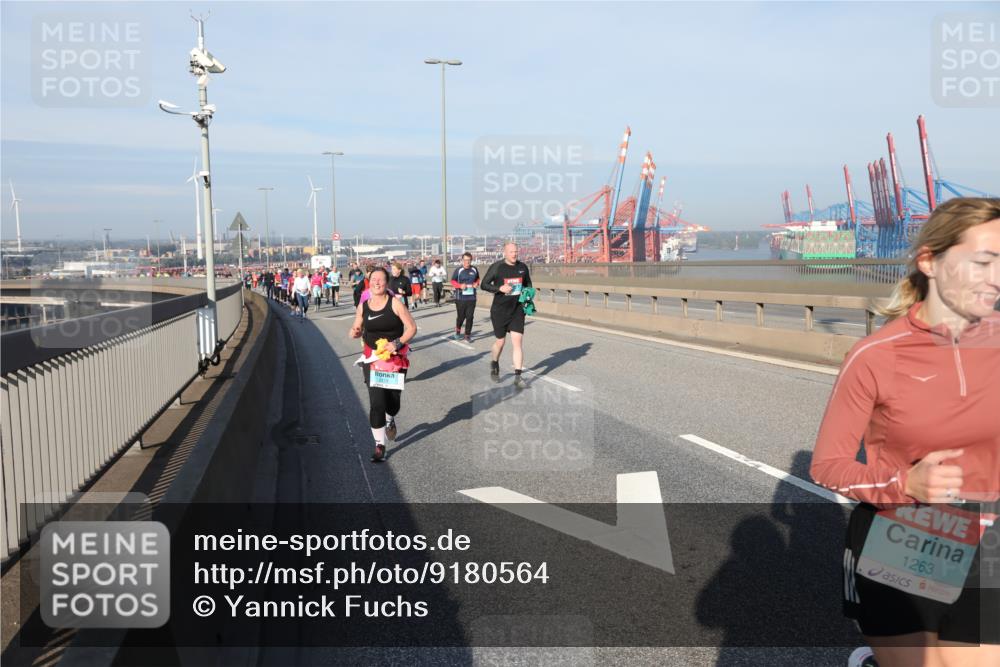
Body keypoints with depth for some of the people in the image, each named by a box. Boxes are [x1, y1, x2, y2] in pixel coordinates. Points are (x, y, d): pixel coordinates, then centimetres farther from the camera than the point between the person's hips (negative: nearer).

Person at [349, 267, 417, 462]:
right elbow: (357, 329, 13)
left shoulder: (395, 303, -11)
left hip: (396, 358, -1)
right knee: (376, 402, -8)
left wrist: (397, 343, -23)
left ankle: (390, 421, 49)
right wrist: (355, 332, -11)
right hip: (373, 359, 1)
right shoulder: (363, 306, -1)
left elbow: (412, 328, -10)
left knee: (393, 399, 11)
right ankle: (380, 445, 4)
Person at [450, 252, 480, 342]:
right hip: (460, 297, -2)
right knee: (461, 316, 4)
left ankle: (468, 335, 9)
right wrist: (460, 286, -14)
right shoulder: (458, 270, -5)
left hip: (471, 297, 2)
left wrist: (476, 283, -1)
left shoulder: (474, 270, 4)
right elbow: (453, 281, 3)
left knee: (469, 317, 0)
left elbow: (477, 279, 21)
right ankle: (458, 330, 34)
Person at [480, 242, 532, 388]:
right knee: (500, 341, 9)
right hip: (499, 311, -2)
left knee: (518, 341, -8)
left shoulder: (523, 267, 4)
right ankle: (494, 364, 41)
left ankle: (518, 377, -6)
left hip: (517, 310, 2)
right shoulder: (496, 267, -8)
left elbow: (528, 284, 19)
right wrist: (500, 288, -20)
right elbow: (484, 284, -5)